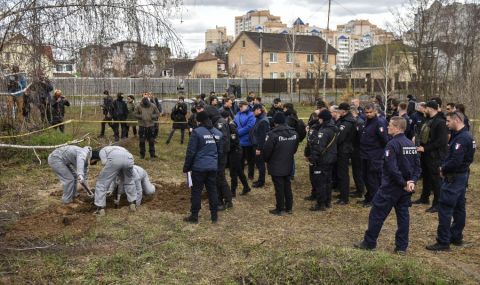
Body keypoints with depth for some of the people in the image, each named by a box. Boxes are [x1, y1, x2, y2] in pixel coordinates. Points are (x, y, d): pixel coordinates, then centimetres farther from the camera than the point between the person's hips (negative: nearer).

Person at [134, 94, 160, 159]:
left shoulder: (152, 106, -1)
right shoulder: (139, 106, -4)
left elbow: (158, 113, 6)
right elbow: (135, 114, 3)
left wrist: (153, 116, -12)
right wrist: (140, 117, -14)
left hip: (151, 125, 1)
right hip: (142, 125, -1)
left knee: (151, 141, 6)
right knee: (142, 141, 5)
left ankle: (152, 154, 17)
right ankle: (142, 154, 17)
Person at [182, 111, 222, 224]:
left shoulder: (197, 132, -11)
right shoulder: (218, 133, 9)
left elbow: (191, 152, -11)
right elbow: (220, 151, 15)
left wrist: (186, 167, -2)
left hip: (199, 167, -5)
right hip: (213, 167, 5)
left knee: (196, 191, 3)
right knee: (212, 191, 10)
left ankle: (194, 216, 10)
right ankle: (214, 216, 15)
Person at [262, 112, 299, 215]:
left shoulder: (273, 134, -21)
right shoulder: (294, 133, 2)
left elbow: (266, 150, -18)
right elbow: (295, 148, 11)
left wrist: (266, 160, 1)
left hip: (276, 166, -6)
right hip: (288, 165, 6)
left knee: (279, 187, 2)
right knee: (287, 186, 16)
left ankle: (280, 209, 10)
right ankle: (289, 207, 24)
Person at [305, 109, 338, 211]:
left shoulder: (323, 131, -22)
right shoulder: (333, 129, 8)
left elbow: (318, 147, -26)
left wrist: (312, 159, -19)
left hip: (322, 160, -9)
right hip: (331, 159, 9)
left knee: (319, 182, -2)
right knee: (327, 180, 18)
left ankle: (321, 204, 3)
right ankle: (328, 202, 27)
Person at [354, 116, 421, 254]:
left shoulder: (392, 144, -18)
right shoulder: (411, 144, 8)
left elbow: (392, 168, -25)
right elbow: (417, 166, 8)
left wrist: (403, 183, -16)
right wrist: (412, 181, -3)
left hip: (391, 186, -7)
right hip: (406, 188, 8)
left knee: (377, 214, 4)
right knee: (403, 215, 12)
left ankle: (369, 242, 12)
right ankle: (402, 247, 16)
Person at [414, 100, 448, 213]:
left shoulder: (440, 122, -18)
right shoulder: (429, 120, 11)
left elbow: (441, 141, -23)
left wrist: (425, 148, -21)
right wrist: (421, 145, 6)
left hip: (435, 156, -10)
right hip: (426, 154, 10)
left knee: (436, 179, -3)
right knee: (426, 177, 21)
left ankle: (438, 204, 4)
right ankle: (424, 198, 36)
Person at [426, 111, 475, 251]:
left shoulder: (461, 138, -22)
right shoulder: (466, 136, 11)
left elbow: (455, 161, -28)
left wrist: (443, 169, -11)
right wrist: (444, 167, 2)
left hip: (454, 178, -10)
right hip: (462, 176, 10)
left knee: (445, 208, -6)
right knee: (458, 208, 17)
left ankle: (443, 242, -3)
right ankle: (456, 237, 28)